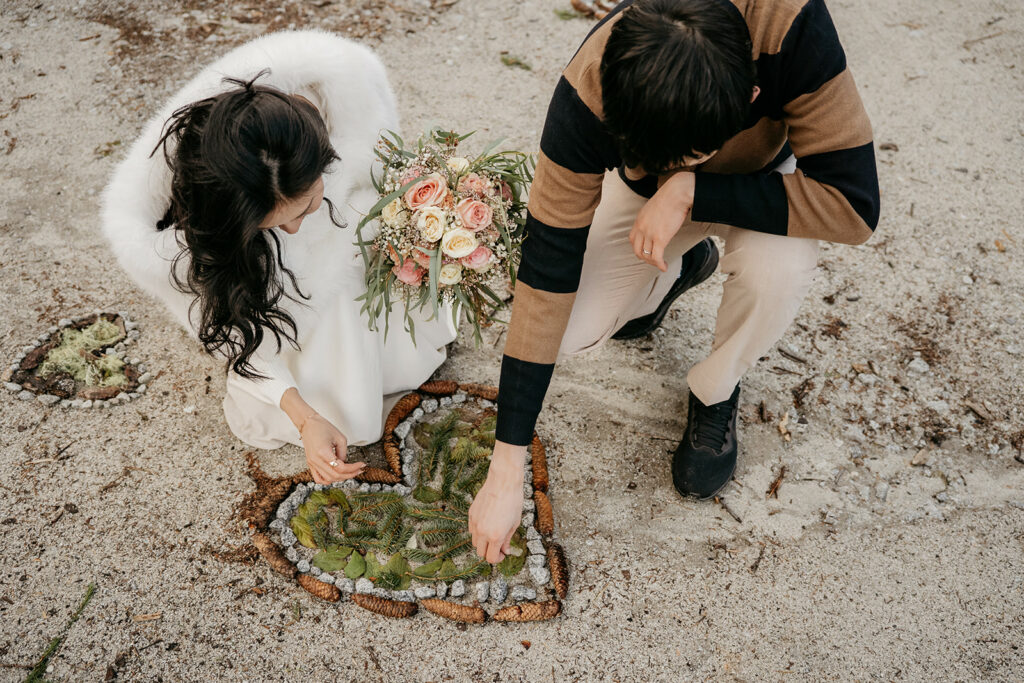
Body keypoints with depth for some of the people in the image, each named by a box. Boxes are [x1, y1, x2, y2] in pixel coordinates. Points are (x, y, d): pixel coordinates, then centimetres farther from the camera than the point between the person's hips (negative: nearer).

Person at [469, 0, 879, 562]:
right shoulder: (586, 96, -36)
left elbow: (854, 204, -35)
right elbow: (546, 280, -33)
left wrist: (689, 190, -39)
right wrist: (505, 471, -31)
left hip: (763, 179, -1)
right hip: (647, 194, 1)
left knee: (777, 269, -35)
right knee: (573, 331, -18)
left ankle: (714, 393, -1)